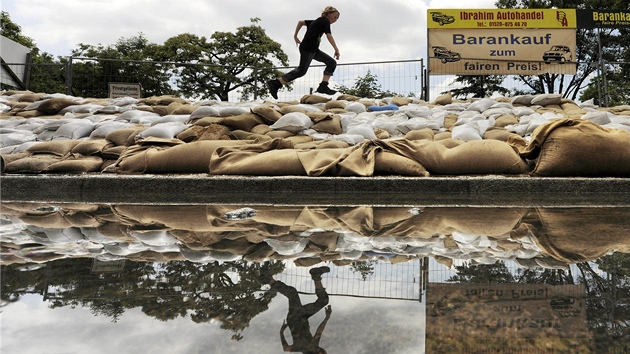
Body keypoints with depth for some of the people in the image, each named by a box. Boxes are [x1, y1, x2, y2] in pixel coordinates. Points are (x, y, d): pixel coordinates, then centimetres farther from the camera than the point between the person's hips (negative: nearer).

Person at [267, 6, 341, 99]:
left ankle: (323, 86, -5)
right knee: (301, 70, -12)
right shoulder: (325, 21, -2)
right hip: (307, 48, -10)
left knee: (332, 63, 5)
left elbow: (301, 22, 27)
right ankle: (275, 84, -11)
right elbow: (329, 36, -13)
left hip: (314, 50, 10)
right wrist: (336, 49, -13)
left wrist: (295, 36, 27)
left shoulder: (317, 21, 24)